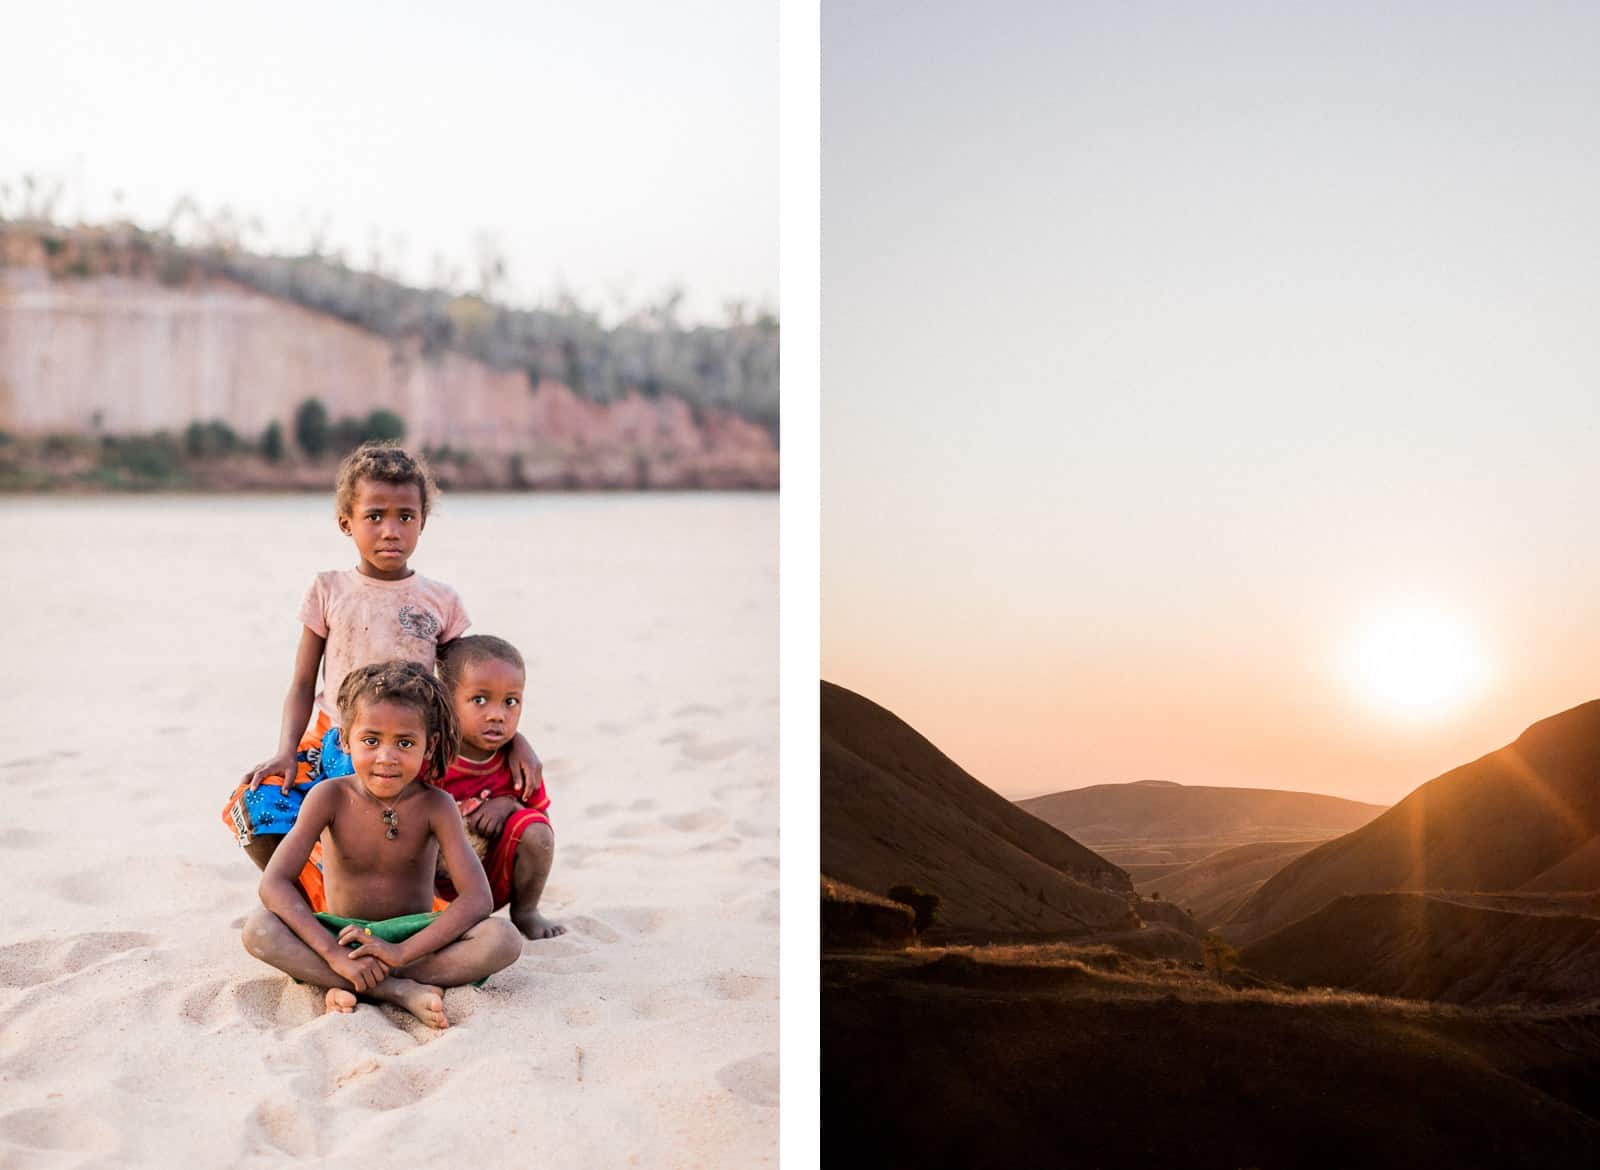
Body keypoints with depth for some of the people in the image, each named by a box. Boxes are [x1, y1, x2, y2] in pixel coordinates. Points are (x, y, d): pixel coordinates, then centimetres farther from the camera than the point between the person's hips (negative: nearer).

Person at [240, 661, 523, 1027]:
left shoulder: (435, 805, -10)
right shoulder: (331, 797, -9)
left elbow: (477, 898, -19)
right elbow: (274, 883, -18)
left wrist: (402, 952, -30)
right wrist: (333, 954, -31)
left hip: (412, 935, 0)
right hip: (343, 935, 0)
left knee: (505, 939, -28)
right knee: (258, 930, -29)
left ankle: (349, 989, -27)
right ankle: (400, 991, -30)